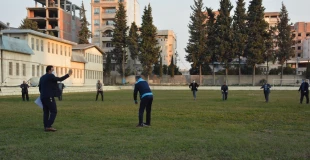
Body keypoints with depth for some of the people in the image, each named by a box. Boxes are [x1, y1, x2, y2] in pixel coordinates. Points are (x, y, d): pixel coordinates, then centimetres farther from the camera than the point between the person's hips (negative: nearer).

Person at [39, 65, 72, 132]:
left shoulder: (42, 77, 16)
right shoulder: (50, 76, -10)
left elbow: (40, 87, 21)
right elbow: (59, 79, -17)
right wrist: (68, 74, -12)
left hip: (43, 97, 9)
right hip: (49, 97, -9)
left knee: (46, 112, 11)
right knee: (53, 111, -5)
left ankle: (46, 127, 10)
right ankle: (49, 126, -13)